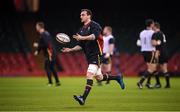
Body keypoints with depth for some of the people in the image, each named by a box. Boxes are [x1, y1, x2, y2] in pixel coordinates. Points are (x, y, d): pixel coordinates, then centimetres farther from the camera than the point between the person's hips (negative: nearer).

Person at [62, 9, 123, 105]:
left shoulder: (94, 25, -7)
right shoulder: (82, 30, 16)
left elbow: (94, 36, -27)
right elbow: (80, 46, 19)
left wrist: (82, 38, -38)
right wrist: (70, 50, 6)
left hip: (96, 55, -9)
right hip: (89, 56, 9)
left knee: (89, 74, -20)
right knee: (99, 77, 14)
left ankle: (83, 98, -29)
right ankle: (117, 78, 37)